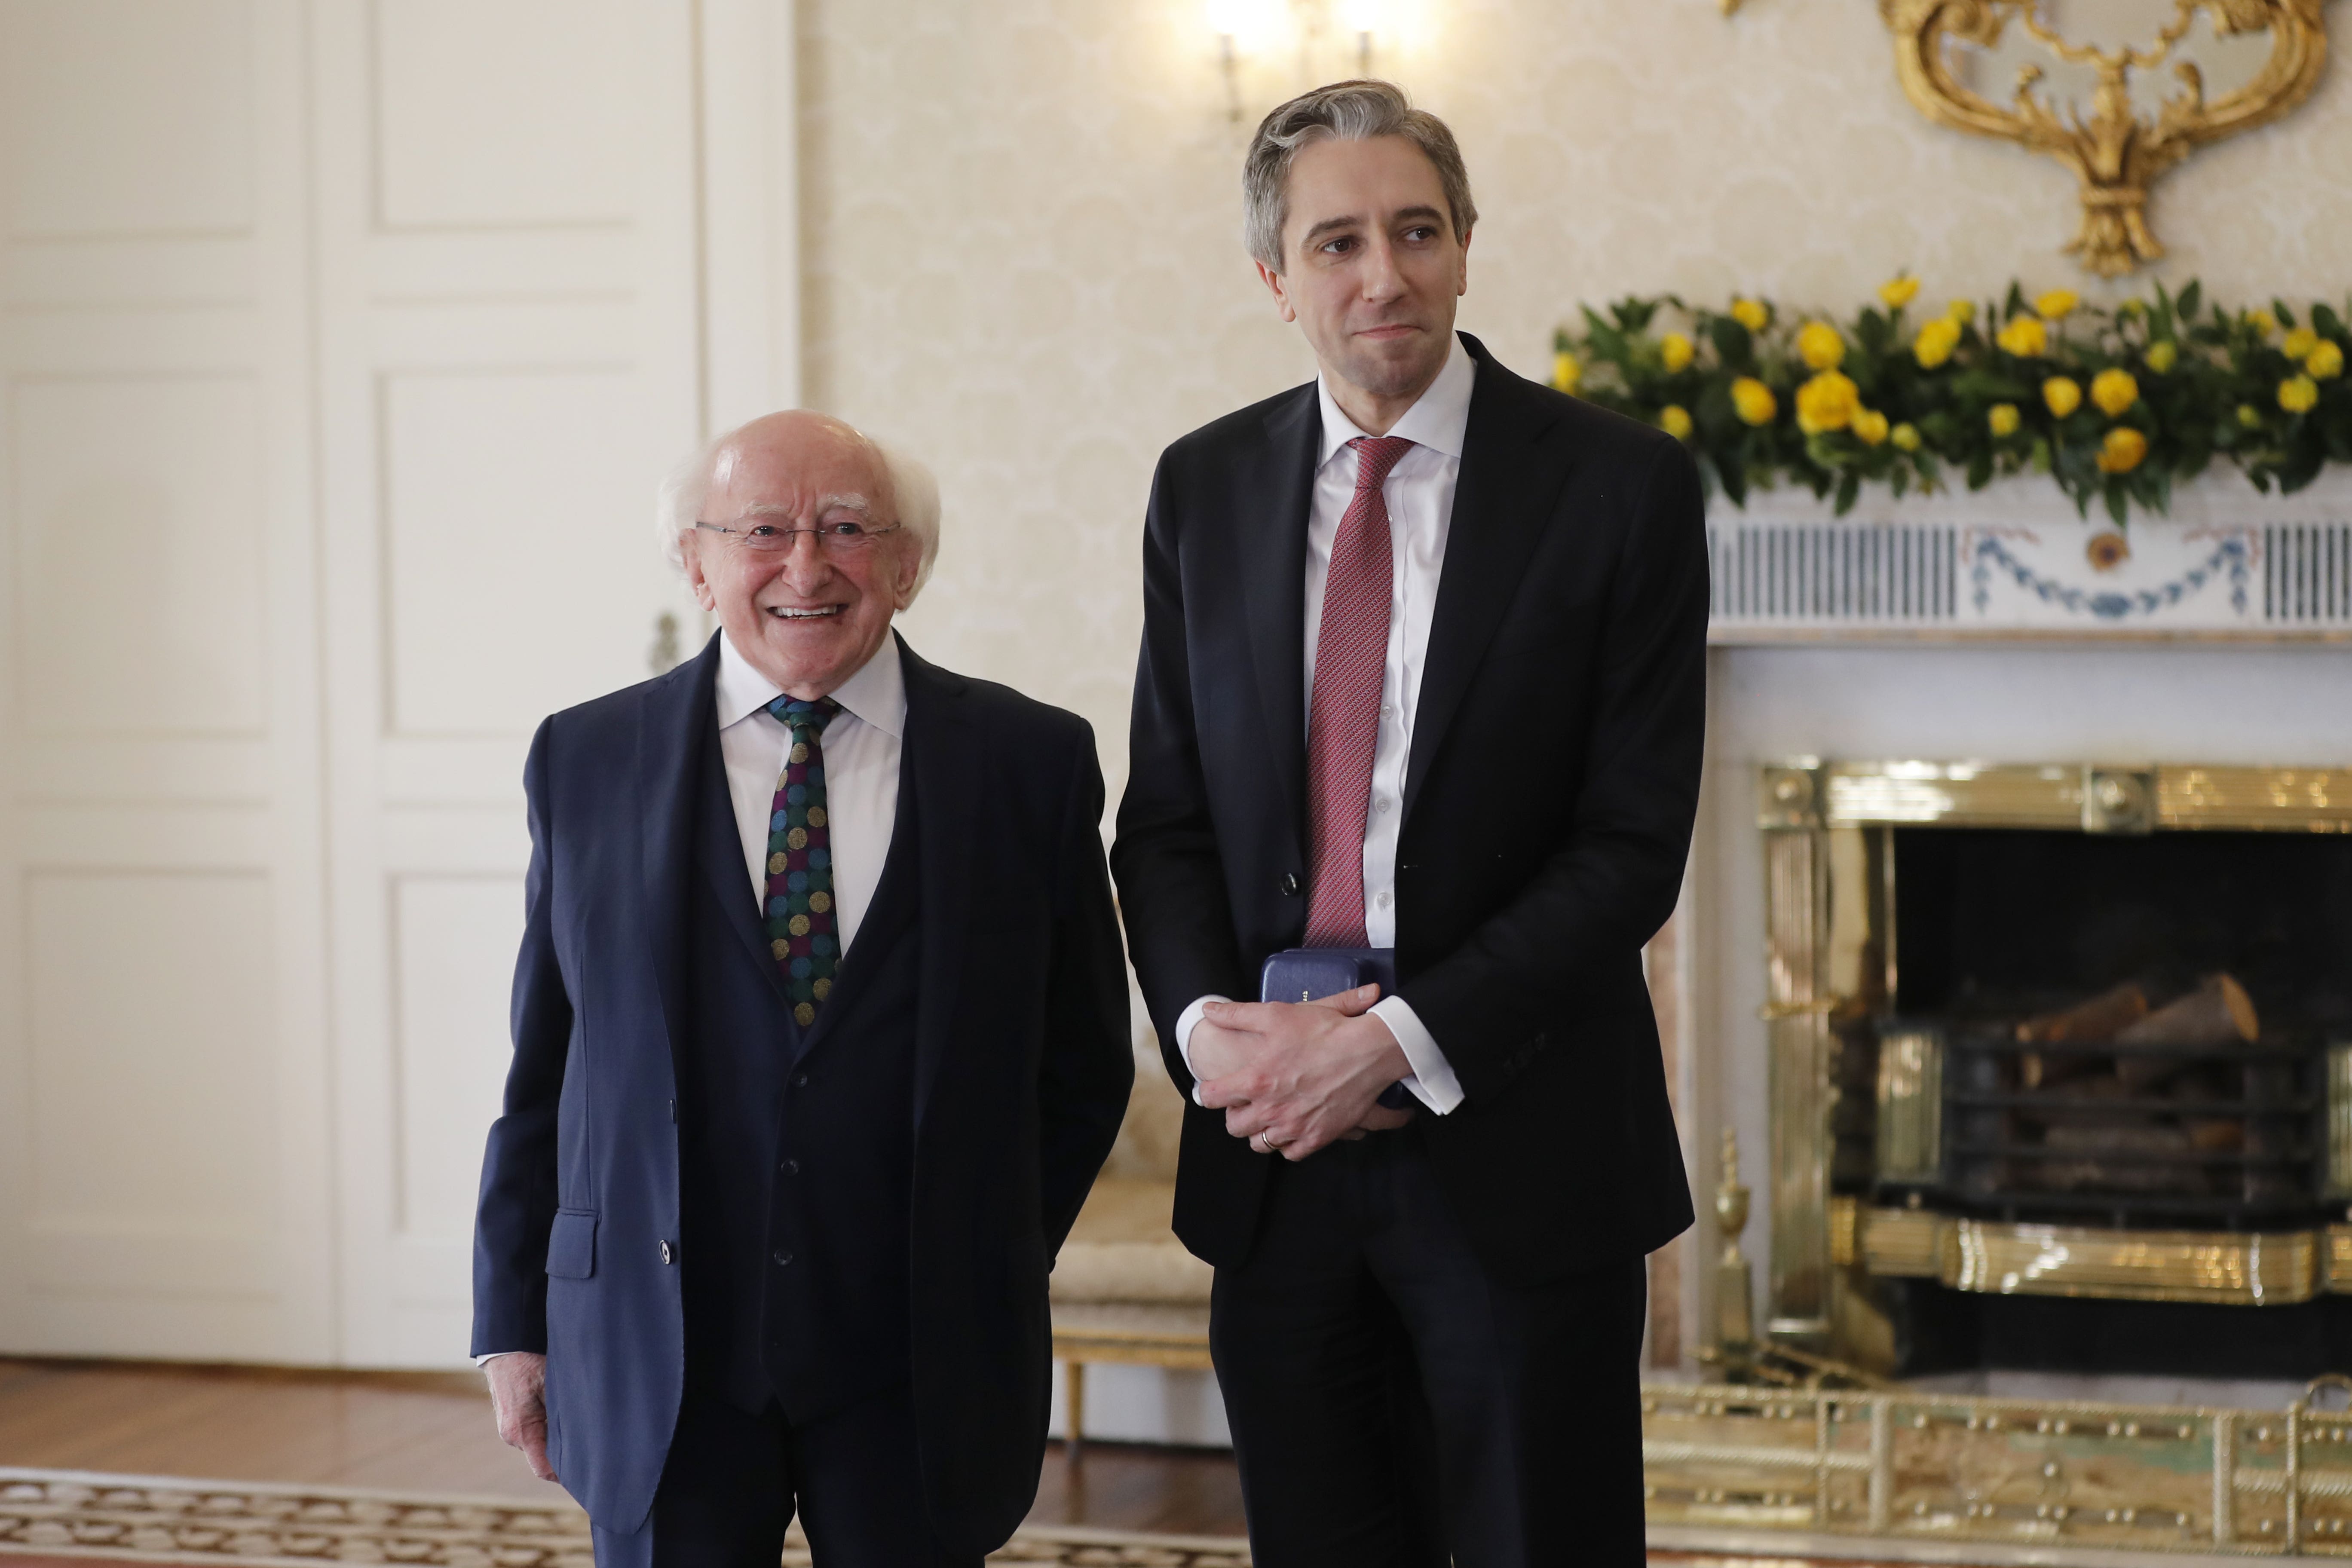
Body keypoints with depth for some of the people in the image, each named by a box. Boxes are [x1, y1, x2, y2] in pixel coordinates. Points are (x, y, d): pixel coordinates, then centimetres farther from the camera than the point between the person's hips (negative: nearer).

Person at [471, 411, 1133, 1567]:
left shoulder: (1029, 764, 1)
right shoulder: (587, 762, 4)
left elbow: (1082, 1069, 8)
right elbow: (540, 1065, 6)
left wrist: (991, 1278, 3)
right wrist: (515, 1322, 5)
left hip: (920, 1373, 0)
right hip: (653, 1363, 0)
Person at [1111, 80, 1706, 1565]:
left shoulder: (1620, 485, -5)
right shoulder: (1207, 487, 8)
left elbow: (1635, 842, -9)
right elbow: (1165, 815, 10)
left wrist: (1402, 1039, -16)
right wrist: (1206, 1026, -9)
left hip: (1517, 1162, -3)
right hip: (1275, 1150, 3)